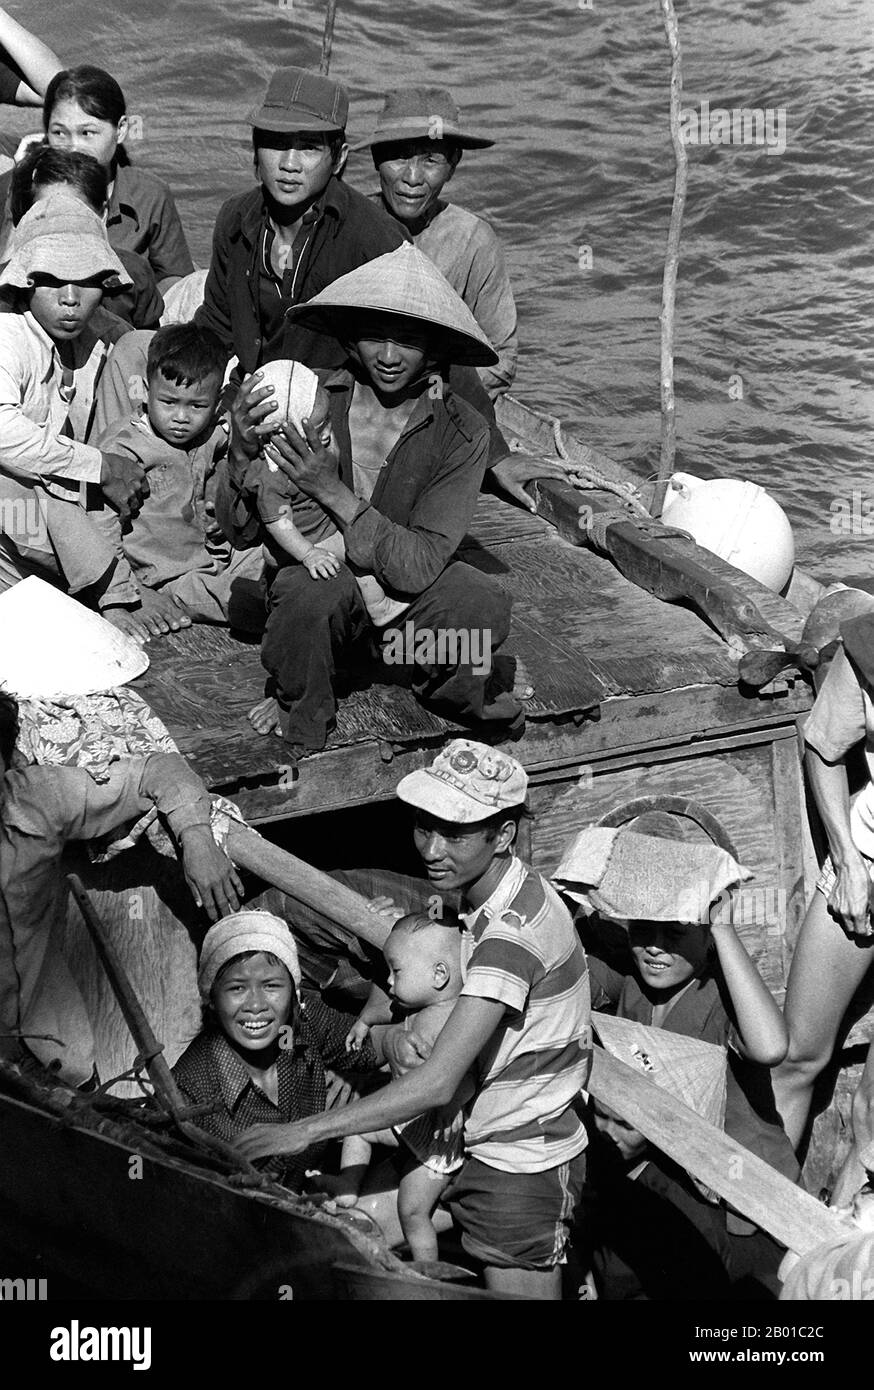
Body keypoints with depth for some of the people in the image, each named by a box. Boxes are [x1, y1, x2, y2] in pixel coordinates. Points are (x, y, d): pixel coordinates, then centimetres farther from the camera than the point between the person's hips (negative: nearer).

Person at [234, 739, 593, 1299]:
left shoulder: (515, 928, -26)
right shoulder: (480, 893, 3)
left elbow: (437, 1084, -30)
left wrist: (305, 1131, -27)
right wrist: (399, 1034, -5)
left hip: (522, 1168, -9)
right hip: (484, 1149, 9)